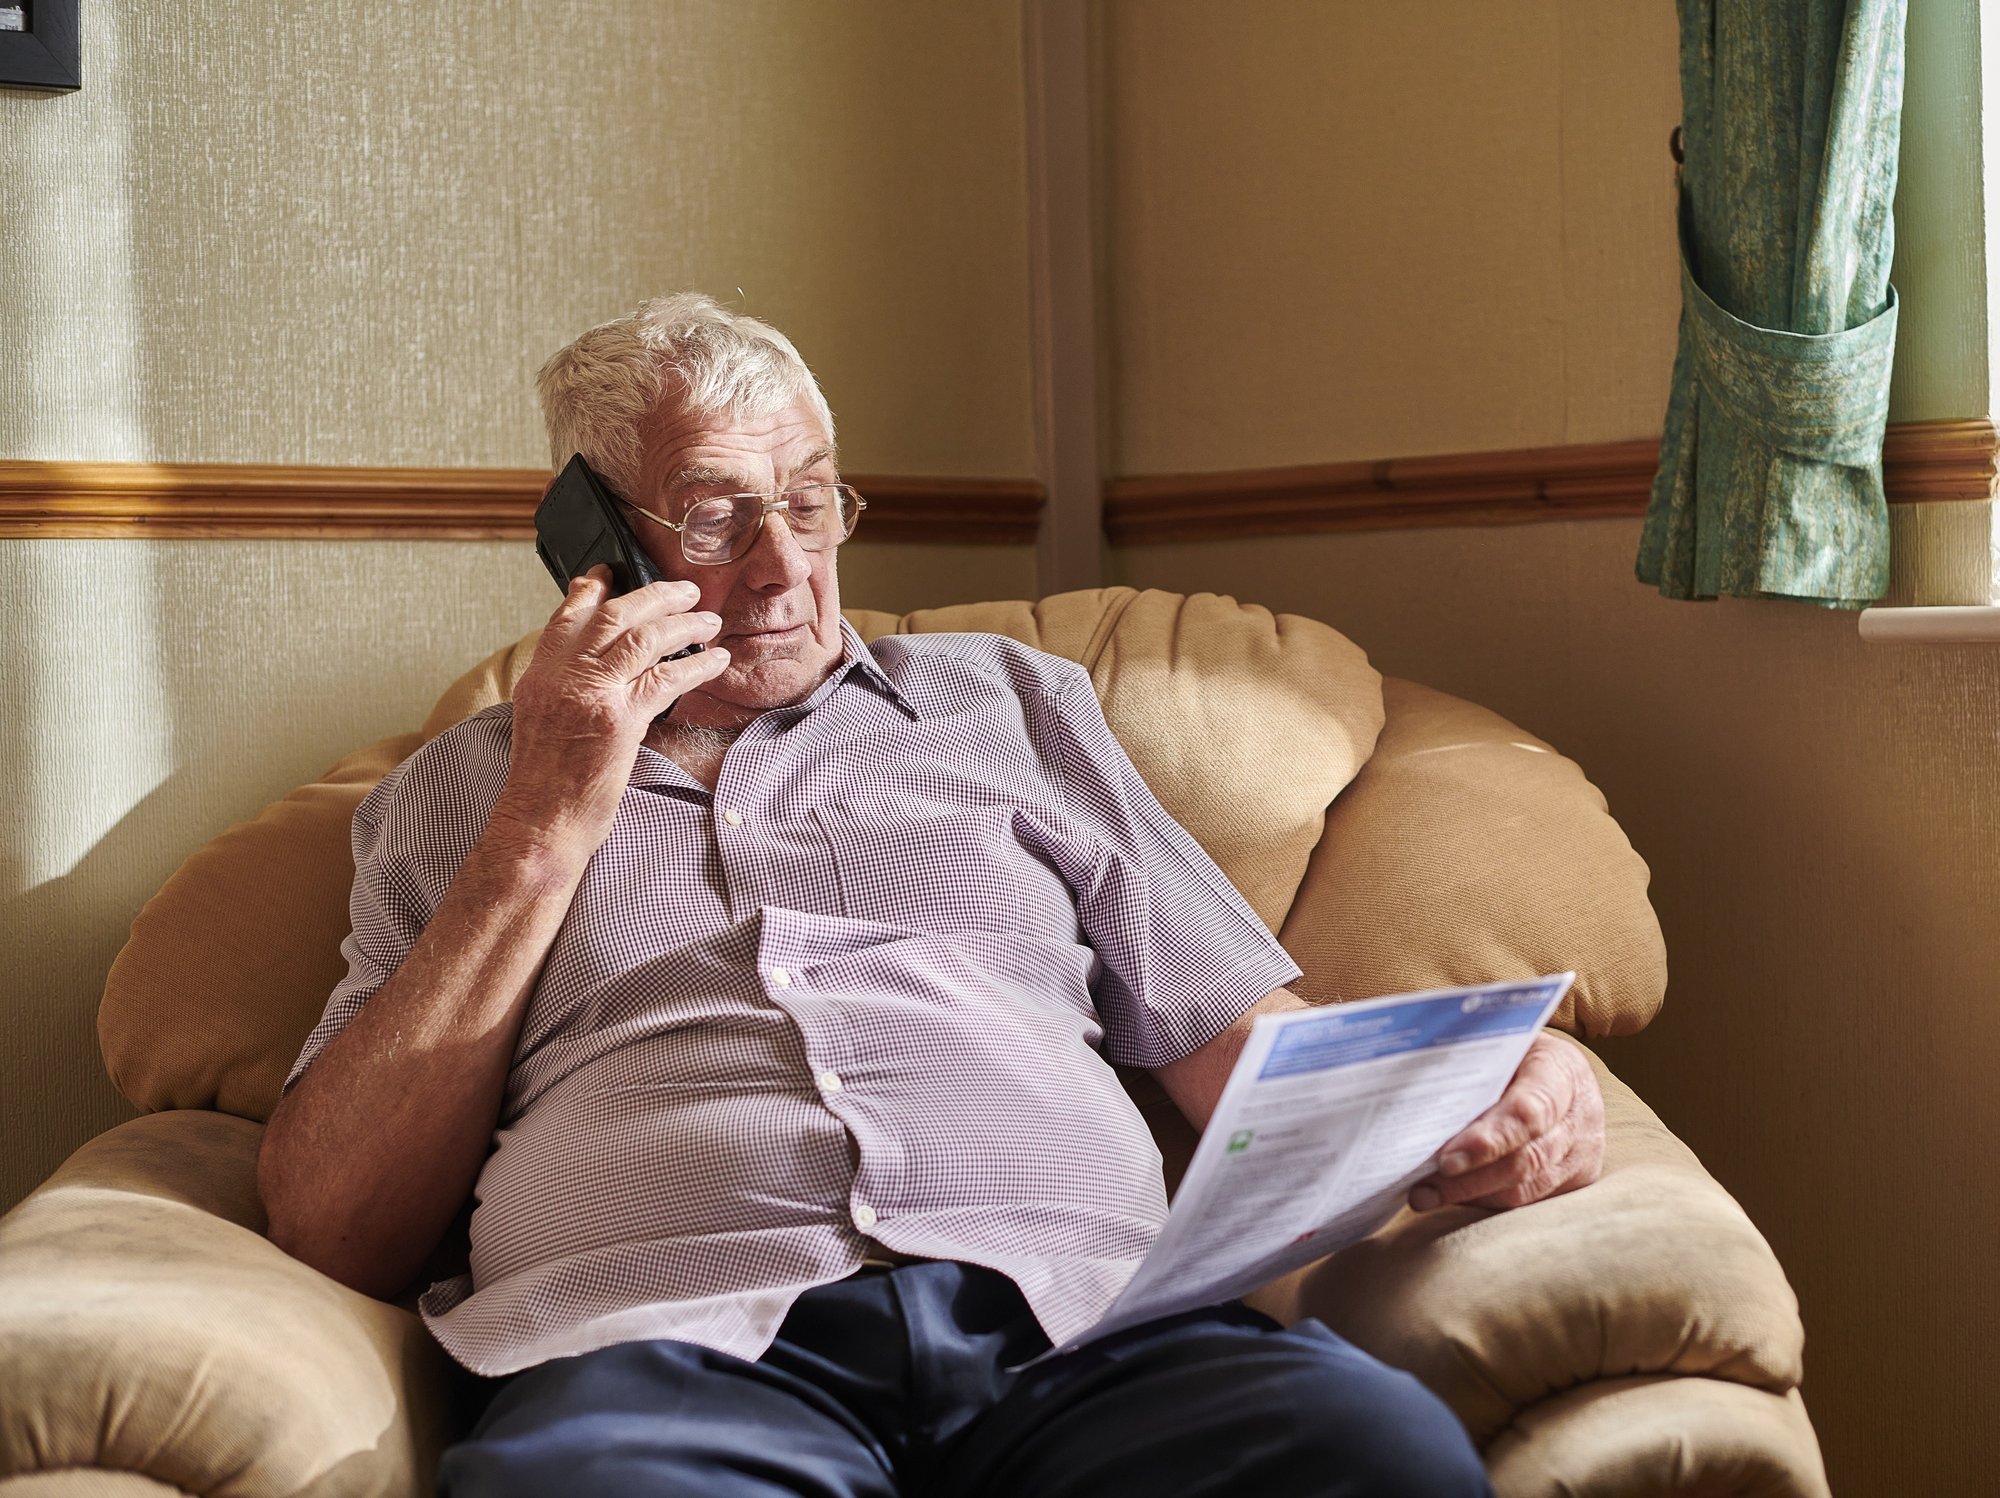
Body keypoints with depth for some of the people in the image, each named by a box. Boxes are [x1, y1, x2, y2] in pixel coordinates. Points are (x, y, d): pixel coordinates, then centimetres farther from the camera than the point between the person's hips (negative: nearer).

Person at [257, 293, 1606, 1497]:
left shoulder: (1009, 703, 27)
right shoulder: (459, 792, 23)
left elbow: (1242, 1042, 19)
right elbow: (332, 1231, 10)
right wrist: (544, 832, 5)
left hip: (1073, 1316, 3)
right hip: (672, 1346, -2)